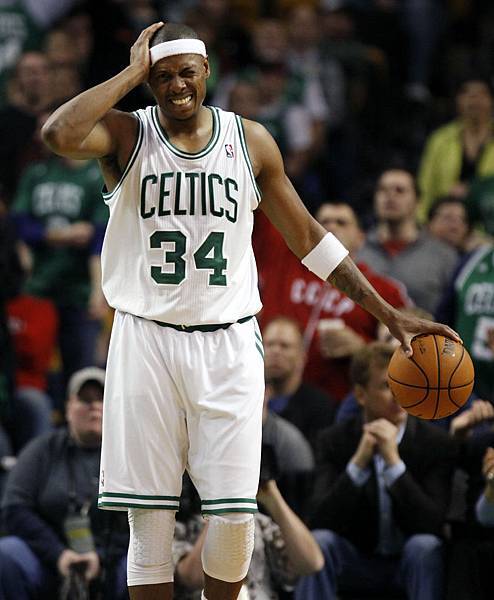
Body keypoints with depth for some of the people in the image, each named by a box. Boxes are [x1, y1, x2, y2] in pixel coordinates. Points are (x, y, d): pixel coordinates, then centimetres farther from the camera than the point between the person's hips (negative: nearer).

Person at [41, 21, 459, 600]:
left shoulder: (251, 141, 6)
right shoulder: (126, 135, -1)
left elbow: (307, 237, 13)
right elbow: (58, 134, -24)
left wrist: (390, 314, 10)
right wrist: (132, 72, -14)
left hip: (227, 343, 1)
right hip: (146, 340, -1)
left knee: (233, 516, -5)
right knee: (149, 518, -1)